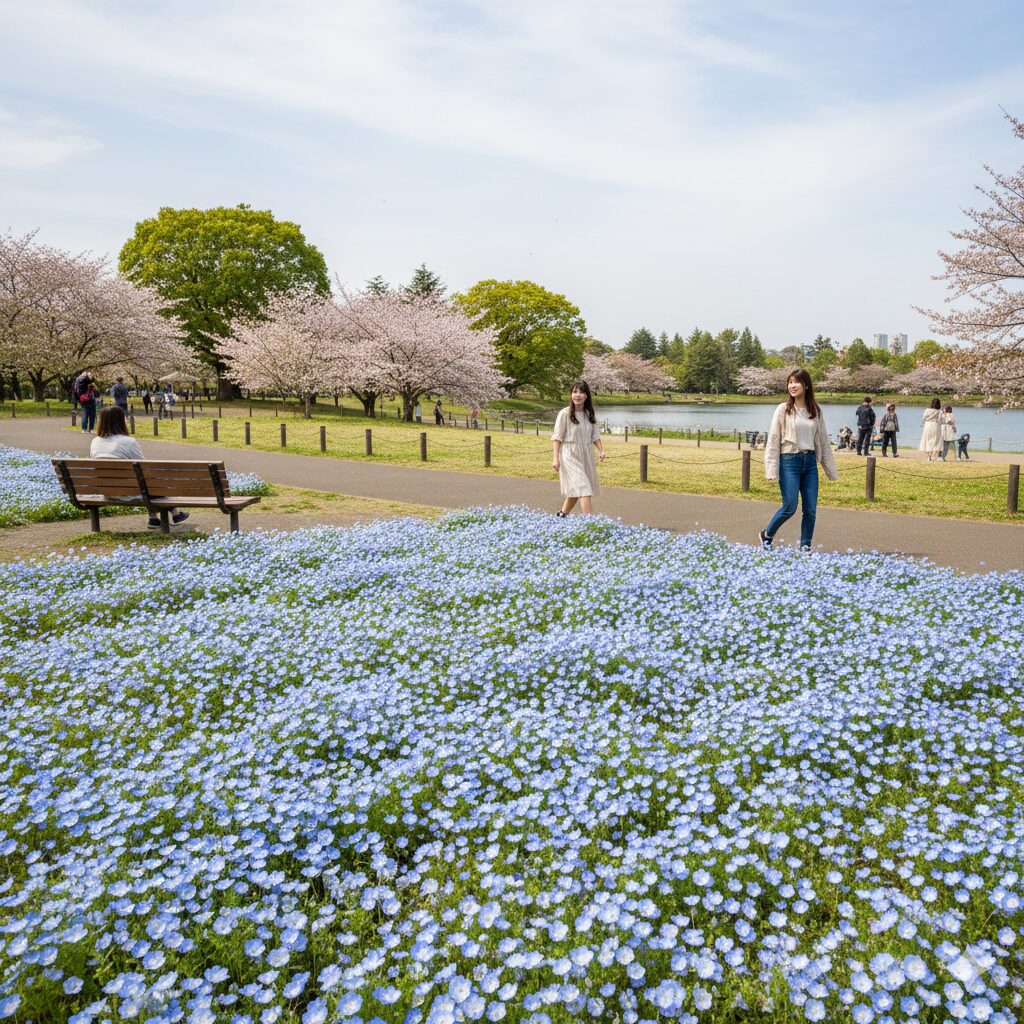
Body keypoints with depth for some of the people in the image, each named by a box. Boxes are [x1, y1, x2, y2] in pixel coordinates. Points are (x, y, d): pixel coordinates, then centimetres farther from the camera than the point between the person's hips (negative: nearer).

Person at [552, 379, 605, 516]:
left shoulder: (590, 414, 7)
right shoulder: (565, 414, -10)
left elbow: (595, 435, 11)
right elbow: (557, 438, -8)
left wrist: (601, 450, -5)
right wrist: (555, 457, -14)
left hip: (586, 456, 6)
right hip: (570, 456, -6)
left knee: (575, 490, 16)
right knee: (584, 489, -14)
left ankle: (562, 515, 35)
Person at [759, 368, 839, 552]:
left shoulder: (816, 411, 8)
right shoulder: (783, 409, -3)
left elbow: (823, 440, 12)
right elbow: (773, 440, -5)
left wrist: (831, 470, 11)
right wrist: (771, 470, -11)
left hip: (810, 462, 4)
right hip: (789, 461, -4)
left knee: (811, 509, 3)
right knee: (790, 507, -5)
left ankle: (805, 546, 15)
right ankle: (767, 534, 18)